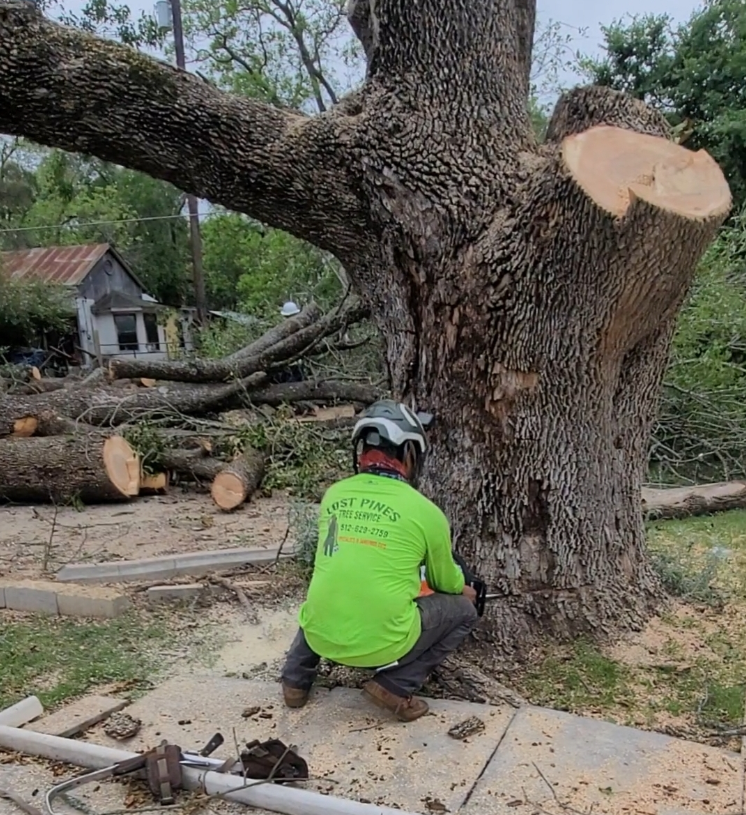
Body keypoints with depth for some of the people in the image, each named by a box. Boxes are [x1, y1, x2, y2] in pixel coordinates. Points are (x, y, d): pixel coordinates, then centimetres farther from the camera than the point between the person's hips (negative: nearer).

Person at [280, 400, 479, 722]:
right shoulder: (425, 511, -6)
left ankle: (296, 678, 24)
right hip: (382, 644, -4)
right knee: (464, 610, 16)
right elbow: (447, 584, 12)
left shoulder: (333, 495, 4)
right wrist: (464, 590, 36)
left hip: (321, 637, 5)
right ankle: (396, 686, 5)